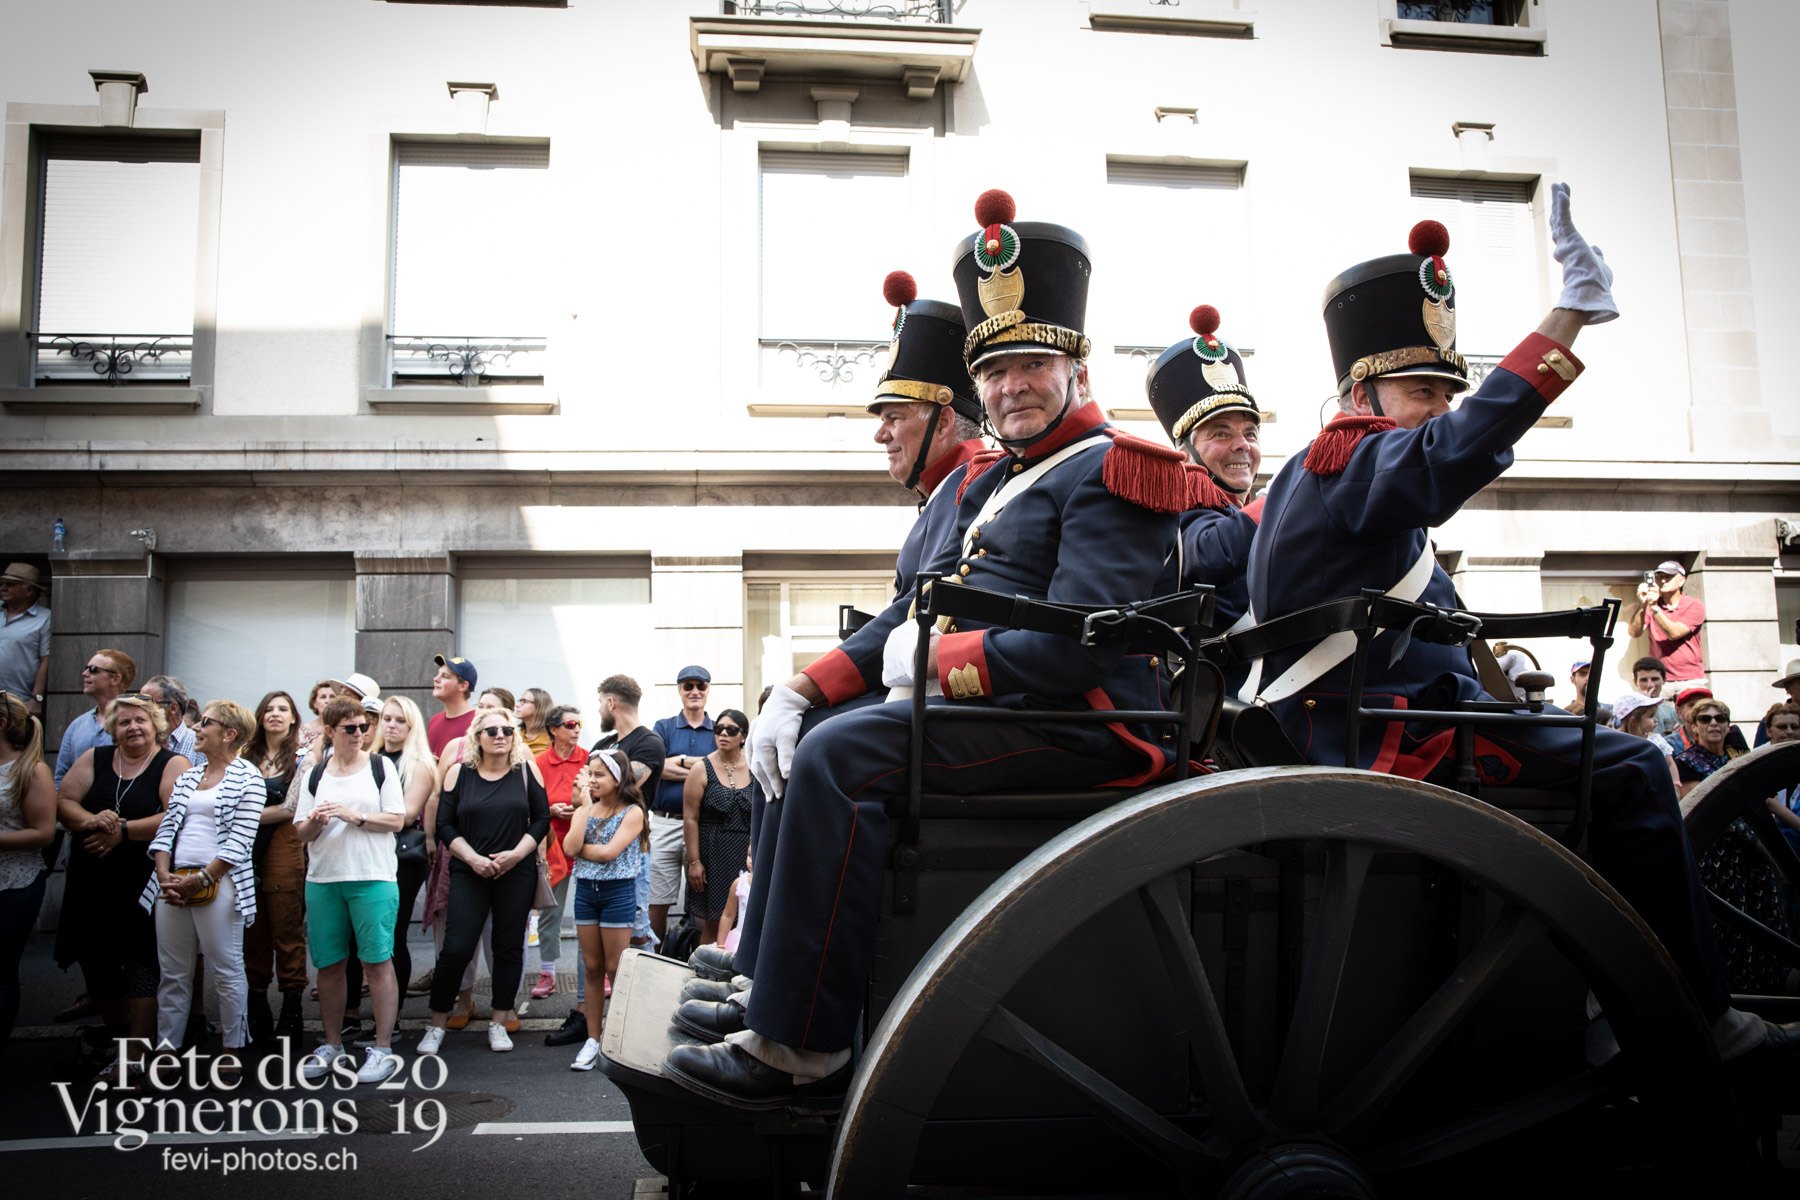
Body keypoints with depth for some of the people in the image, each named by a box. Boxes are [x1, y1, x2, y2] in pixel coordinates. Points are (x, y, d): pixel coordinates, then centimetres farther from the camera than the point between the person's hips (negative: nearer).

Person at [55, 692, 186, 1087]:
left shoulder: (173, 765, -3)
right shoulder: (94, 759, 12)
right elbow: (63, 802, 4)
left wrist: (123, 831, -18)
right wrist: (91, 821, -15)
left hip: (145, 884, -5)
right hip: (92, 884, 5)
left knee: (141, 965, -5)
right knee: (97, 966, 10)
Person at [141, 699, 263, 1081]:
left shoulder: (247, 778, -2)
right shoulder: (187, 777, 17)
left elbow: (240, 841, -9)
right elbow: (166, 829, 13)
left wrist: (201, 879, -15)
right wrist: (164, 874, -3)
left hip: (217, 883, -6)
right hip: (173, 882, 6)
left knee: (226, 970, -1)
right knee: (172, 973, 8)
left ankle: (232, 1050, 8)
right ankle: (165, 1050, 14)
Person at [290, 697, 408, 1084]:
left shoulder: (380, 768, 4)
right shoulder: (314, 775, 12)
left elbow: (396, 820, -3)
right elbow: (301, 833, 12)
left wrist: (353, 815, -13)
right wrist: (315, 822, -10)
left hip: (372, 879, -3)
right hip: (322, 881, 3)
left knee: (377, 962, -5)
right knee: (328, 964, 8)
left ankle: (382, 1048, -1)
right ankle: (332, 1044, 22)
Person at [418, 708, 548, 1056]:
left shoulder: (526, 770, 3)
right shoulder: (459, 773, 3)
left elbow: (542, 819, 3)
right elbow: (445, 825, 1)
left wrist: (515, 854, -10)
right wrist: (473, 858, -11)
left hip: (517, 873, 1)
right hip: (469, 873, -1)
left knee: (509, 947, 5)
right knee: (456, 947, -6)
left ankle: (499, 1023, 17)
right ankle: (437, 1024, 9)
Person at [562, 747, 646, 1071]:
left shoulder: (632, 812, -6)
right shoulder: (584, 811, 8)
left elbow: (609, 852, -17)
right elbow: (570, 848, -10)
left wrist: (579, 848, -5)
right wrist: (586, 805, -8)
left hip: (618, 891, -5)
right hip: (586, 890, 5)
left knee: (615, 969, 0)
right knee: (592, 968, 9)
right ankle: (593, 1039, 16)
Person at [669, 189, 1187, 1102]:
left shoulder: (1107, 471, -9)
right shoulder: (997, 481, 21)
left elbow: (1078, 648, -21)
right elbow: (915, 612, 16)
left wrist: (941, 661, -13)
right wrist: (800, 690, 3)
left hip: (1080, 726, -10)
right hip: (998, 715, 10)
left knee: (841, 754, -25)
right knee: (803, 737, 12)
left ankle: (804, 1048, -20)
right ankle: (769, 987, 12)